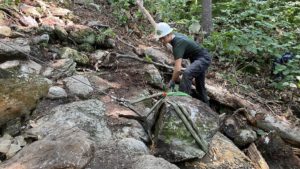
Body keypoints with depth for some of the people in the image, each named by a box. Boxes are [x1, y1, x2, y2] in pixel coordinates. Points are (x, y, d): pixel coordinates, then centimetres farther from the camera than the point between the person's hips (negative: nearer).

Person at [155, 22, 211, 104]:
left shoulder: (178, 43, -33)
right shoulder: (175, 35, -6)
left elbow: (178, 69, -38)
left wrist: (172, 82, -24)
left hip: (204, 58, -10)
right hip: (202, 58, 10)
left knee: (187, 73, -38)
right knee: (200, 86, 21)